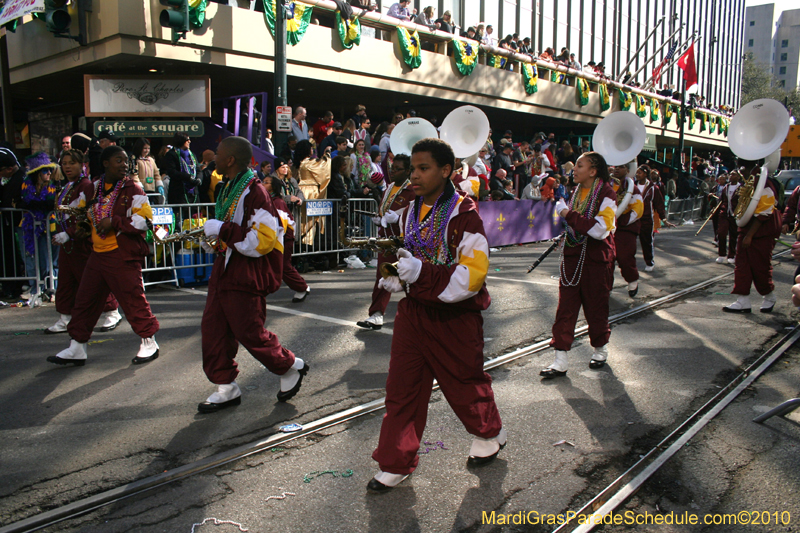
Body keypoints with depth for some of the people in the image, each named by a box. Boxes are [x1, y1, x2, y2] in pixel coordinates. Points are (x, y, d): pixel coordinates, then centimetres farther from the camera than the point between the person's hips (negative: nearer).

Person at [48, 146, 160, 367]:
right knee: (84, 299, 10)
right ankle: (77, 348, 22)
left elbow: (145, 220, -16)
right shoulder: (94, 188, 12)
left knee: (133, 299, -2)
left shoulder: (132, 189, -6)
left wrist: (114, 222, -18)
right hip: (98, 253, 7)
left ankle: (149, 343, 14)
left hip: (123, 256, -7)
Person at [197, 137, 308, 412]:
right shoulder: (230, 188, 12)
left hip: (246, 276, -9)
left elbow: (260, 242, -25)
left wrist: (221, 229, -23)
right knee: (213, 329, 10)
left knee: (250, 333, 1)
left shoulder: (254, 192, -18)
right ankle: (226, 388, 23)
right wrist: (212, 238, 9)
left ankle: (290, 367, 24)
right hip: (225, 268, 10)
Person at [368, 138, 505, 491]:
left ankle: (489, 433, 42)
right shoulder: (411, 212, 6)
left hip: (455, 316, -6)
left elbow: (473, 274, -21)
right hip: (414, 310, 6)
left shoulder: (463, 215, -16)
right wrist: (397, 275, 0)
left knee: (464, 382, 13)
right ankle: (396, 462, 20)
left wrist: (422, 273, -31)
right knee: (402, 386, 6)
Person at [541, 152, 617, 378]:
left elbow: (601, 229, -23)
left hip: (596, 259, -6)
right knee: (565, 308, 0)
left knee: (595, 307, 9)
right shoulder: (577, 192, 10)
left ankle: (600, 349, 33)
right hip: (573, 256, 6)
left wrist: (570, 215, -22)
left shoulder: (606, 194, -11)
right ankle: (560, 361, 3)